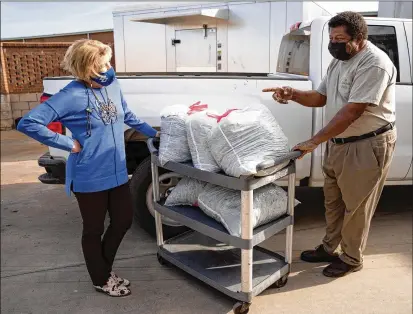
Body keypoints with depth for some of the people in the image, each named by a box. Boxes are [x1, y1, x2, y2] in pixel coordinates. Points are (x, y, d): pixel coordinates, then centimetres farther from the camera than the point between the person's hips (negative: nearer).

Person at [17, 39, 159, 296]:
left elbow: (128, 116, 18)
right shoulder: (71, 96, -18)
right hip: (89, 178, -6)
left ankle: (105, 269, 41)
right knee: (94, 230, 12)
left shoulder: (113, 85, 1)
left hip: (117, 173, 7)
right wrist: (68, 144, -19)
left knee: (124, 220, 17)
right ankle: (101, 280, 35)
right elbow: (28, 123, -20)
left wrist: (154, 133, 23)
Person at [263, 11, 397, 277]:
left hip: (367, 145, -9)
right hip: (337, 143, 9)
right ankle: (330, 248, 36)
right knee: (333, 201, 18)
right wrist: (293, 94, -6)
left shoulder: (374, 63, -21)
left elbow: (352, 111, -27)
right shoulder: (339, 61, 9)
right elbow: (320, 98, 13)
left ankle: (351, 258, 25)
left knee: (355, 206, 6)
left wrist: (314, 142, -27)